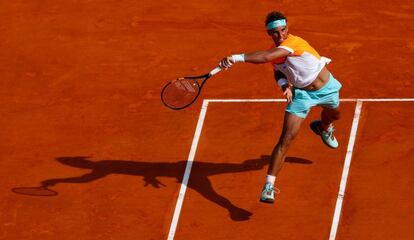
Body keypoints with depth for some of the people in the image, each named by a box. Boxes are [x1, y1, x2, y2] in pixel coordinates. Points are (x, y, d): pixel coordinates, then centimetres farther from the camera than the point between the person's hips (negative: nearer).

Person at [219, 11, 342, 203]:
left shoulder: (294, 43, -37)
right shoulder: (275, 51, -15)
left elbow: (266, 57, -51)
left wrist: (237, 57, -59)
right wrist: (284, 84, -18)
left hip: (326, 88, -2)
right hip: (301, 94, 2)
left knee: (333, 116, 34)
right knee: (286, 138, -15)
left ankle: (323, 129, 74)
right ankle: (268, 186, -19)